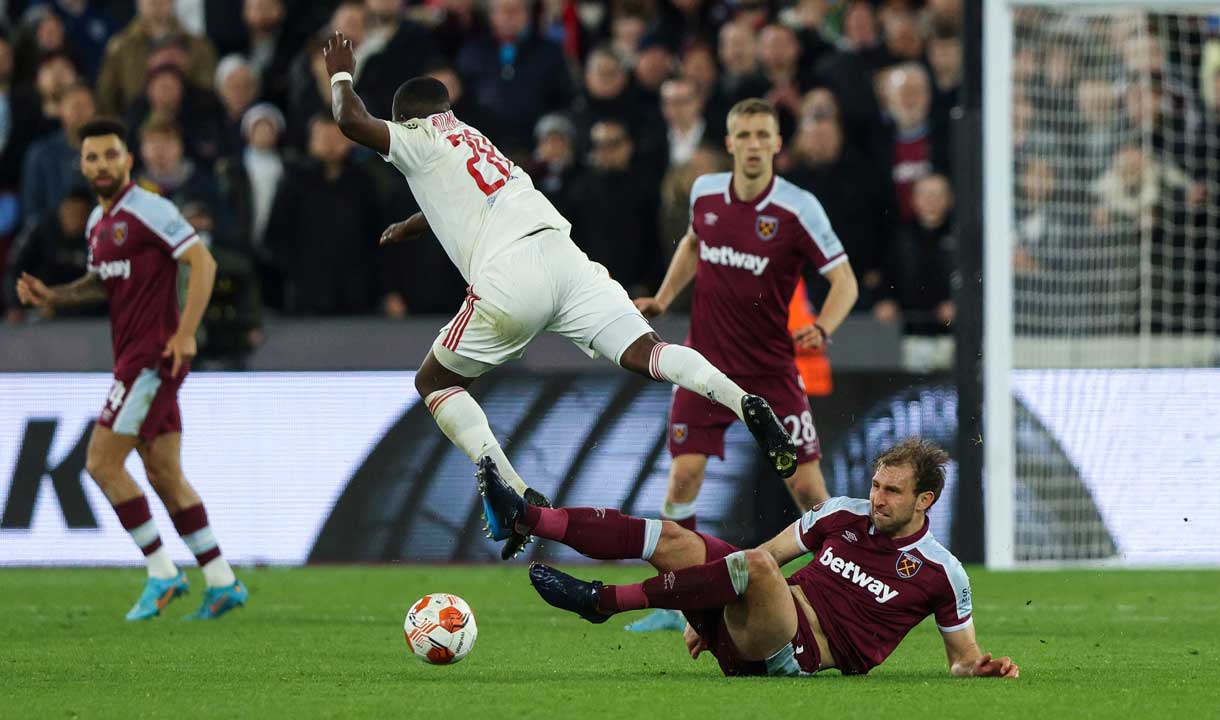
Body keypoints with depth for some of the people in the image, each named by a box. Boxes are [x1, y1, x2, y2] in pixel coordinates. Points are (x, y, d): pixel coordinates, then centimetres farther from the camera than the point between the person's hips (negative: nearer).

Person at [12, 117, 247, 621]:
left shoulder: (147, 210, -12)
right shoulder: (97, 222, 15)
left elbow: (202, 262, -15)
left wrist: (185, 333, -22)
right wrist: (52, 297, 10)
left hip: (153, 355, -9)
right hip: (133, 357, 9)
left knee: (102, 463, -10)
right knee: (164, 475, 8)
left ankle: (162, 573, -2)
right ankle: (221, 582, 12)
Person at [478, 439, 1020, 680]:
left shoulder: (940, 573, 0)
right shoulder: (843, 516, 12)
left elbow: (962, 659, 9)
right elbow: (770, 552, 21)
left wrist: (984, 666, -15)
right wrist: (704, 613, 16)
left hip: (800, 653, -6)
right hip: (747, 630, 6)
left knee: (755, 567, -35)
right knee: (673, 539, -13)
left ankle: (603, 601, -30)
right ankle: (522, 519, -22)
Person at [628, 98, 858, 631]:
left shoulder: (799, 209, -13)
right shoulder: (705, 193, -1)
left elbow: (844, 279, -10)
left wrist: (822, 328, -28)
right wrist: (662, 299, 12)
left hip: (771, 367, -2)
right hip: (705, 362, 2)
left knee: (806, 485, -5)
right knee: (684, 475, -9)